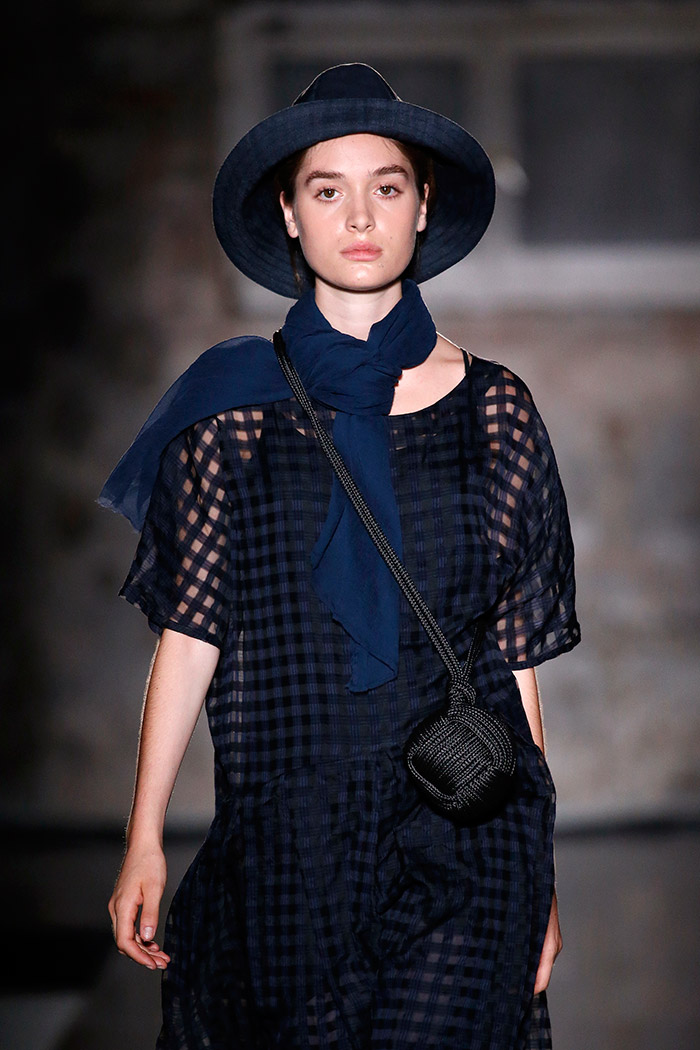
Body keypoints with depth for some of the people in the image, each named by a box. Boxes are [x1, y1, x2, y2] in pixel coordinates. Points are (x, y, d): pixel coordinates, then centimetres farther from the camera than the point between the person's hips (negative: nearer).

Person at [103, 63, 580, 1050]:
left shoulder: (489, 404, 4)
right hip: (283, 844, 1)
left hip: (463, 845, 0)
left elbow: (514, 652, 5)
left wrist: (538, 874, 6)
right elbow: (192, 629, 3)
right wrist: (144, 839, -1)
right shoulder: (234, 401, 3)